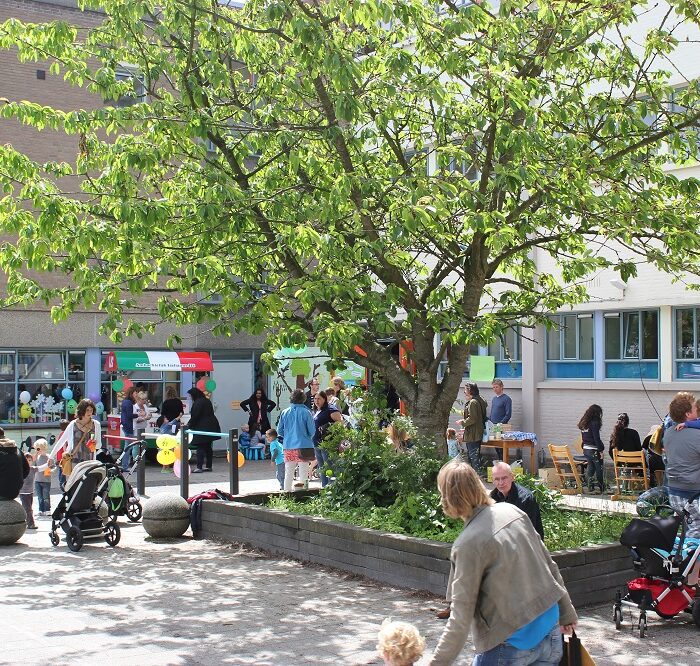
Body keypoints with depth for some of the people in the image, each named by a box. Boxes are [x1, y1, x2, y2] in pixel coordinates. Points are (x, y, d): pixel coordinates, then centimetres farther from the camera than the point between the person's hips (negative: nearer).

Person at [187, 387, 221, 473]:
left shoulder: (198, 403, -14)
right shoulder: (206, 401, 15)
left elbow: (195, 416, -17)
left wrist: (189, 425, -4)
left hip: (202, 428, -9)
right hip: (211, 426, 9)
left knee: (200, 447, -9)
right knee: (208, 447, 13)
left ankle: (199, 467, -12)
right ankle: (209, 466, 17)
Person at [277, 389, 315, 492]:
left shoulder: (285, 412, 1)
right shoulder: (306, 412, -9)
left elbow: (279, 431, 5)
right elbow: (312, 431, -5)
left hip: (288, 446, 3)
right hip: (303, 446, -3)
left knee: (288, 472, 11)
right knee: (303, 472, 4)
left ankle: (287, 491, 13)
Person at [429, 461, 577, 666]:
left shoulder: (468, 544, -19)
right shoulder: (511, 511, 0)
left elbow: (461, 619, -17)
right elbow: (549, 564, 9)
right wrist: (567, 613, 20)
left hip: (510, 646, -6)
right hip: (550, 632, 7)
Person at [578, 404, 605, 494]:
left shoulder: (583, 423, 10)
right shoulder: (594, 423, -15)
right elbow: (596, 438, -17)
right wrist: (601, 450, -13)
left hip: (586, 449, 8)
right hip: (594, 450, -8)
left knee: (591, 467, 15)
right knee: (599, 468, 2)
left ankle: (590, 487, 14)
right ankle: (601, 488, 7)